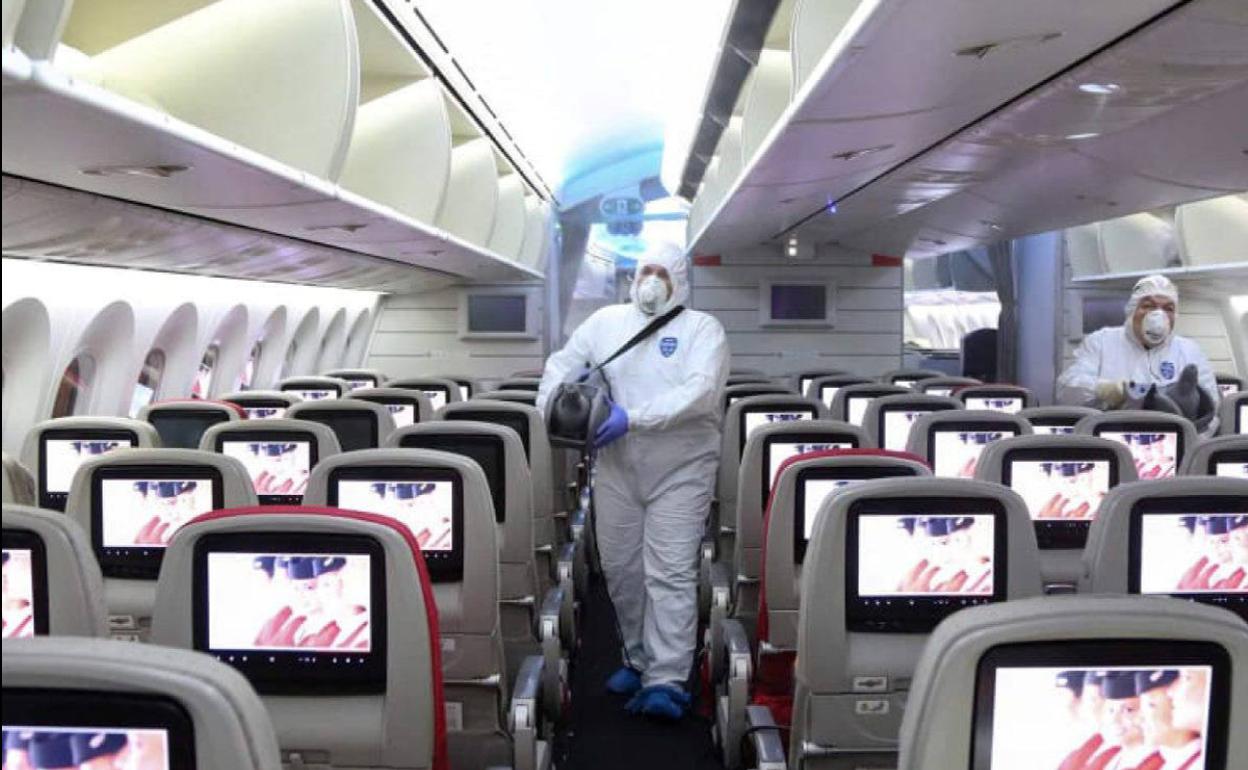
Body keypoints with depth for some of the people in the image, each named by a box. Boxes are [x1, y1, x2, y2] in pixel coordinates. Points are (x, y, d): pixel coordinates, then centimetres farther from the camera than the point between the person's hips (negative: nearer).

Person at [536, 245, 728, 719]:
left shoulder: (702, 329, -1)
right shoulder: (606, 321, 12)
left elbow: (702, 391, -16)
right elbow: (563, 365, 17)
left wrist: (634, 418, -23)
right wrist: (550, 408, -4)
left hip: (680, 471, -4)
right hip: (616, 469, 4)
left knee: (670, 574, -9)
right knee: (620, 569, 10)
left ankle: (666, 683, -9)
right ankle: (639, 659, 27)